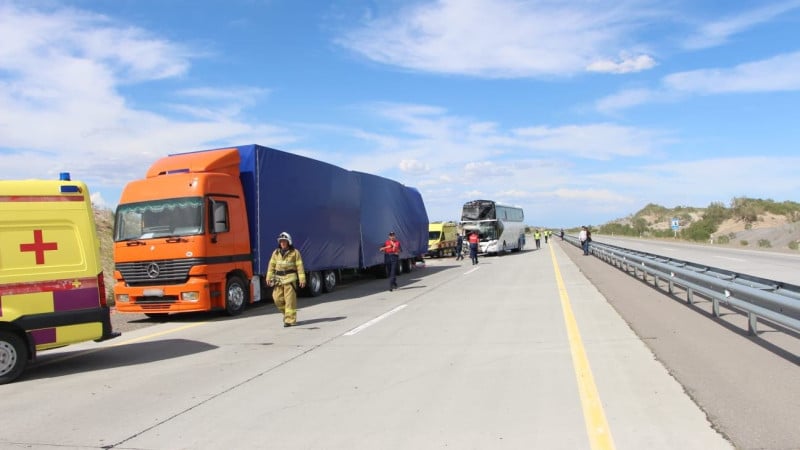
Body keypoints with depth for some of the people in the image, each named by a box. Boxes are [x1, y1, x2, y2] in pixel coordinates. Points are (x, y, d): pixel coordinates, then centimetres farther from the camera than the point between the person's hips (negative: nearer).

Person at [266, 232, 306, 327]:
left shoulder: (295, 252, -1)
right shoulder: (276, 253, 12)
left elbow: (299, 266, -3)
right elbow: (271, 265, 11)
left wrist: (302, 279, -9)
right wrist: (269, 277, 2)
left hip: (290, 278, -4)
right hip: (278, 278, 5)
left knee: (290, 299, -6)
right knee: (277, 298, 2)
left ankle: (290, 320, -1)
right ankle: (286, 313, 26)